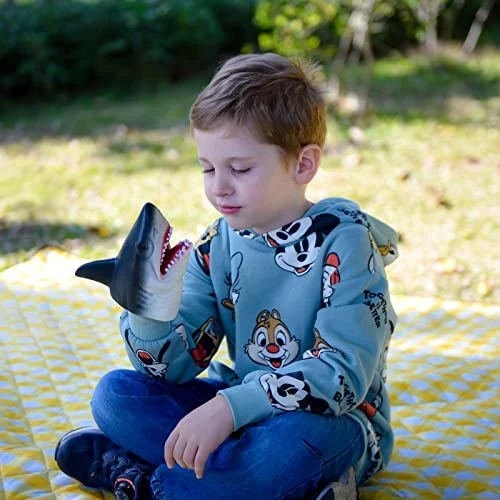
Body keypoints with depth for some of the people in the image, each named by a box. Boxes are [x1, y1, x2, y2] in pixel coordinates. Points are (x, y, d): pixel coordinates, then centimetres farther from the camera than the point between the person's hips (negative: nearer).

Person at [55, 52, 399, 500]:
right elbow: (173, 367, -4)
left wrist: (228, 407, -36)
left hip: (332, 422, -5)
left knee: (293, 440, -39)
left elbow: (343, 373, -26)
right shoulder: (216, 246, -1)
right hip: (244, 409, 6)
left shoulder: (343, 244, -17)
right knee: (116, 393, -8)